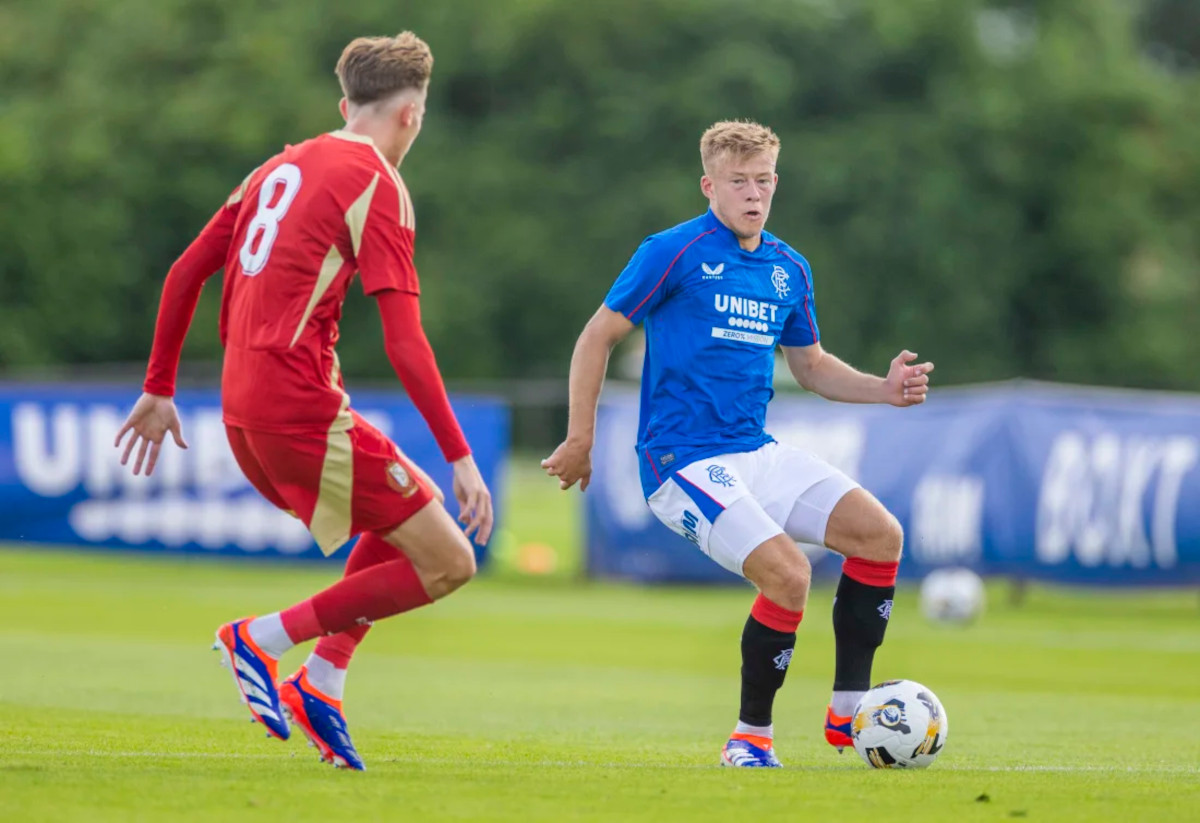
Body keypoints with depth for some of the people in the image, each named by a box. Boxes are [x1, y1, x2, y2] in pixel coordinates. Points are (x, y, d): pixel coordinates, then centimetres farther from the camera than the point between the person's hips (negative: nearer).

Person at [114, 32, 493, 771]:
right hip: (301, 405, -9)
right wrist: (460, 458, -12)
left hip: (243, 411, 9)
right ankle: (264, 639, -5)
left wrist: (160, 389, 27)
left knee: (399, 522, 25)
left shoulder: (281, 168, 17)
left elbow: (185, 273, 19)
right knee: (447, 562, -5)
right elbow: (405, 344, -14)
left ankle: (320, 684, 12)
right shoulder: (377, 185, -7)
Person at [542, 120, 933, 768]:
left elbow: (810, 365, 24)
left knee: (881, 533, -8)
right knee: (787, 573, -25)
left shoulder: (789, 269, 12)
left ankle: (848, 709, 2)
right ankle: (751, 737, -6)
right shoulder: (674, 253, -8)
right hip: (684, 463, -7)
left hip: (757, 453, 7)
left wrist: (883, 390, 7)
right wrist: (580, 440, -5)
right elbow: (597, 337, -4)